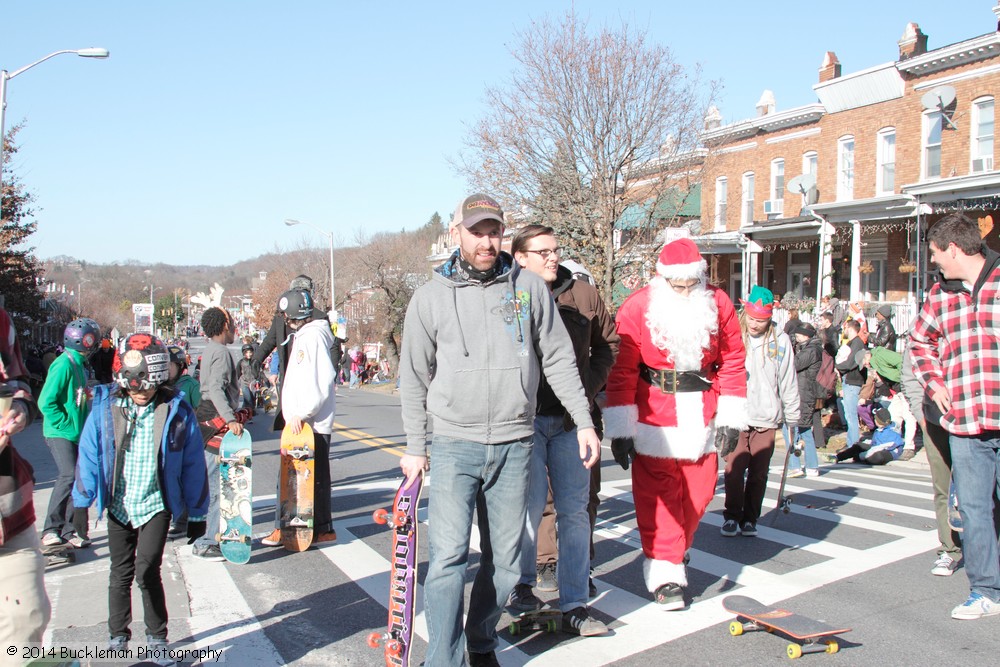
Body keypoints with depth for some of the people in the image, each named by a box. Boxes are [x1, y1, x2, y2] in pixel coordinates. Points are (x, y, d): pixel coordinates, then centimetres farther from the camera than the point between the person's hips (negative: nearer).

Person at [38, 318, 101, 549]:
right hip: (60, 434, -9)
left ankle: (70, 529, 13)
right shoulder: (64, 364, -14)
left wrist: (84, 427, 10)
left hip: (77, 434, 9)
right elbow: (46, 402, -20)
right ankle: (51, 529, -7)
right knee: (69, 476, -17)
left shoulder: (80, 365, 13)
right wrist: (67, 425, -18)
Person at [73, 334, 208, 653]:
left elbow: (192, 463, -4)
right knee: (121, 573, 14)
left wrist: (196, 512, 0)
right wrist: (82, 499, 5)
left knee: (147, 570, -8)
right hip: (118, 504, 3)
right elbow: (89, 455, 3)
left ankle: (156, 635, 13)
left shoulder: (176, 410, -10)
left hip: (156, 505, -2)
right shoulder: (105, 407, -6)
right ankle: (118, 634, 34)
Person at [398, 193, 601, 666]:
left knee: (505, 559, 10)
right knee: (448, 555, -9)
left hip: (515, 445, 2)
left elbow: (558, 359, 8)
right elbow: (414, 379, 7)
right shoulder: (430, 297, 2)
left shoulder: (529, 287, 4)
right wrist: (414, 448, 6)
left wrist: (584, 422, 3)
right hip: (455, 444, -1)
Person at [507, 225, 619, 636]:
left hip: (570, 419, 3)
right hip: (525, 418, -3)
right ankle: (521, 585, 26)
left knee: (575, 510, 5)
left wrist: (590, 386, 4)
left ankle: (575, 605, 14)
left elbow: (608, 343, 16)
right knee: (530, 505, 0)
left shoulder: (584, 296, 6)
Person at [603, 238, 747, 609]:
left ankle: (674, 555, 34)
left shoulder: (718, 304, 0)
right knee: (658, 498, -2)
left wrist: (731, 418, 3)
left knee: (698, 494, 10)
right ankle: (664, 575, 8)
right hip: (654, 422, -3)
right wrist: (620, 428, -10)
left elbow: (733, 361, 6)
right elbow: (622, 370, -9)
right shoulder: (638, 307, -10)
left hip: (702, 421, 3)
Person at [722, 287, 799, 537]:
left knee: (759, 472, 8)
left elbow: (788, 382, 6)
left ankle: (750, 519, 22)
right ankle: (732, 516, 14)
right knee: (734, 469, -2)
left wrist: (792, 419, 10)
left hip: (766, 418, 1)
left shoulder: (780, 341, 0)